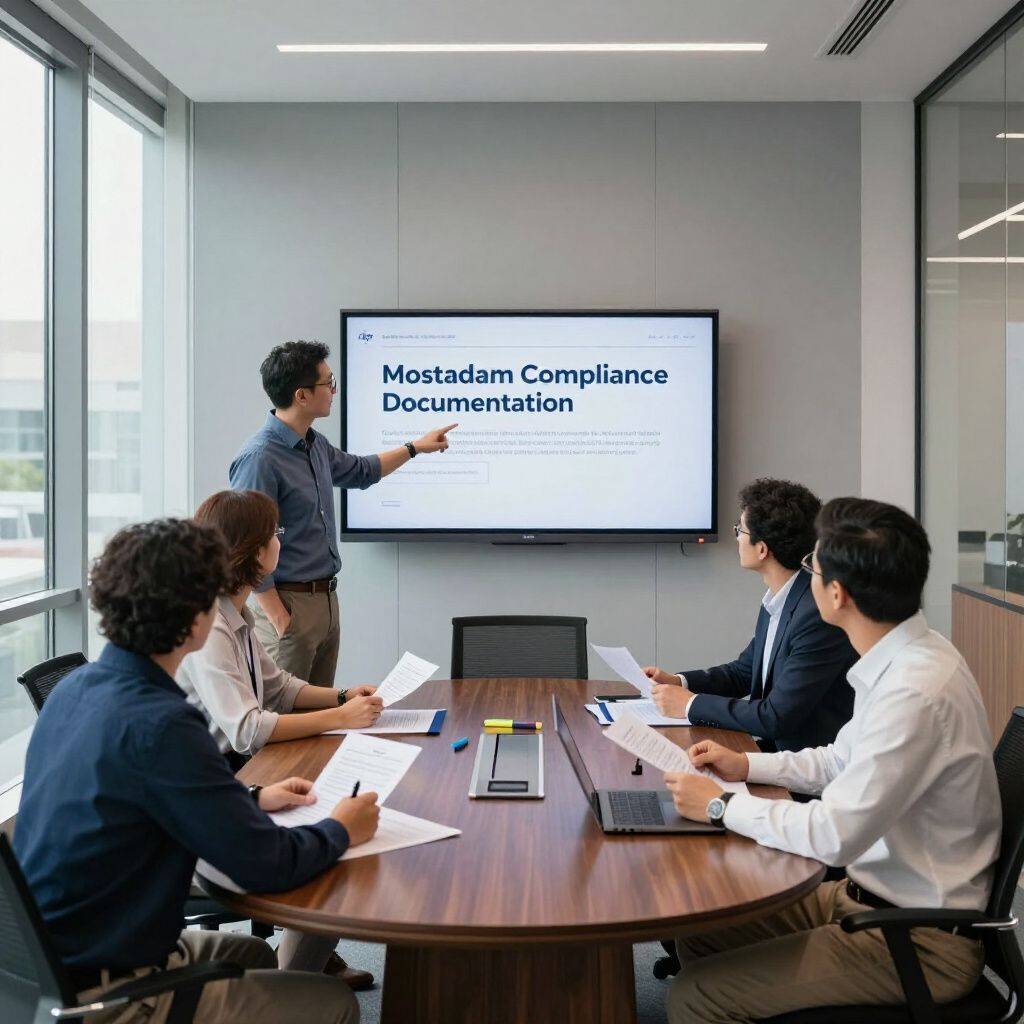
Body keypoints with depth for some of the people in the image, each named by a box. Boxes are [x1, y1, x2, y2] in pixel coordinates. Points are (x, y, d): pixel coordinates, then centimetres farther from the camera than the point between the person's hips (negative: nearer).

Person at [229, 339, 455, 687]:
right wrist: (280, 619, -19)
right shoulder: (259, 458, -20)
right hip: (291, 604, -9)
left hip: (327, 598, 9)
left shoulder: (315, 444, 8)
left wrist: (415, 447, 33)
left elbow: (359, 471, 30)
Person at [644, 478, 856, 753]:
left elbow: (776, 718, -23)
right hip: (774, 747, 7)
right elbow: (743, 671, 18)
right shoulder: (776, 601, 4)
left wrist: (691, 704, -14)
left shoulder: (820, 614, -23)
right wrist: (678, 682, 3)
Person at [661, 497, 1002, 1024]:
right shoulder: (904, 657, 0)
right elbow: (845, 761, 16)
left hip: (918, 939, -8)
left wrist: (722, 805, -15)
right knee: (698, 932, 10)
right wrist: (746, 765, 8)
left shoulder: (916, 689, -30)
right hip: (869, 892, 9)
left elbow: (834, 835, -27)